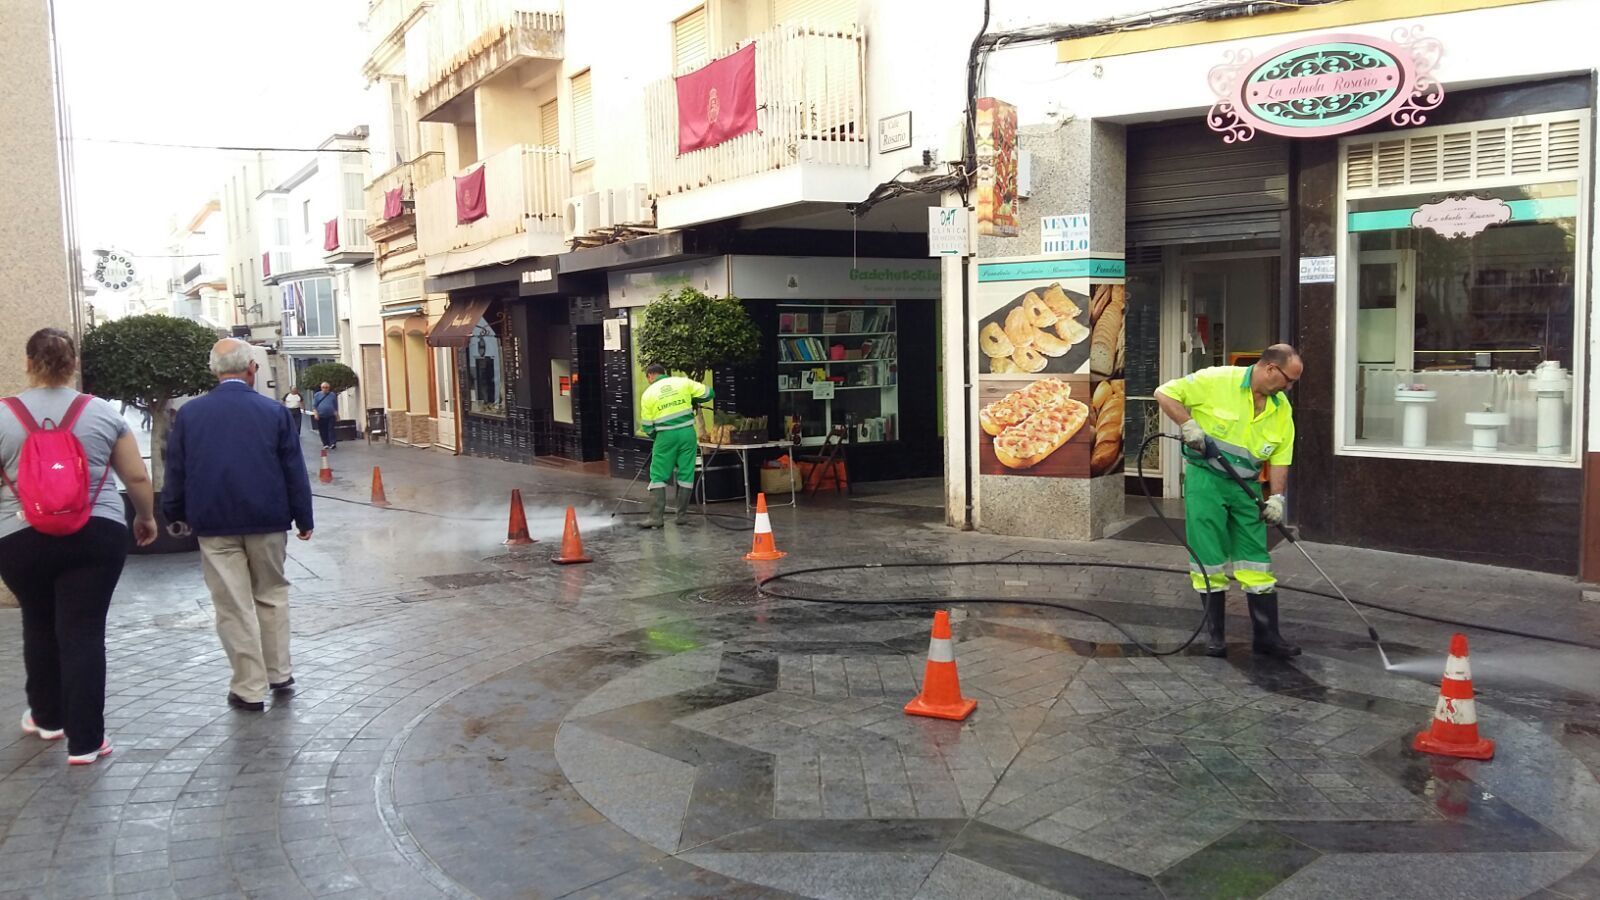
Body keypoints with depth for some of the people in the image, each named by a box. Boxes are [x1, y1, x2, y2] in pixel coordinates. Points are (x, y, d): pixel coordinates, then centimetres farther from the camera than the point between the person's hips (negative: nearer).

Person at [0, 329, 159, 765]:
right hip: (97, 534, 0)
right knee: (84, 633, 1)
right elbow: (138, 476, 4)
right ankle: (85, 741, 3)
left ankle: (48, 717, 37)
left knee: (40, 626, 21)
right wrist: (146, 517, 20)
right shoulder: (103, 412, 0)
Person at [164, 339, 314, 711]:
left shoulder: (190, 412, -1)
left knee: (234, 606, 4)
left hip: (214, 523, 0)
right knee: (272, 595, 17)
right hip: (266, 521, 0)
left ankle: (250, 688, 9)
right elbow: (294, 470, -1)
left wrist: (176, 515, 16)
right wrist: (303, 518, 6)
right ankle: (279, 673, 22)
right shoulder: (274, 411, -3)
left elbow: (175, 470, 4)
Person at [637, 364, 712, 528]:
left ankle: (656, 516, 0)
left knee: (658, 476, 6)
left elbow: (647, 425, 6)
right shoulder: (683, 382, 3)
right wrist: (691, 401, 20)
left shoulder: (648, 393, 4)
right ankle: (682, 515, 13)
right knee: (686, 475, 9)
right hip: (687, 432, 2)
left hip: (666, 435, -1)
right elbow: (707, 394, 4)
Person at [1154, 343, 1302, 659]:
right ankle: (1216, 634, 13)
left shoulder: (1282, 409, 4)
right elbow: (1165, 393, -10)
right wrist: (1189, 425, -20)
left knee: (1256, 560, 4)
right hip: (1205, 478, -5)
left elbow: (1280, 458, 5)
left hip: (1246, 485, 5)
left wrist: (1277, 497, -7)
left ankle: (1266, 635, 12)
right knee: (1209, 559, 0)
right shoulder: (1217, 380, -12)